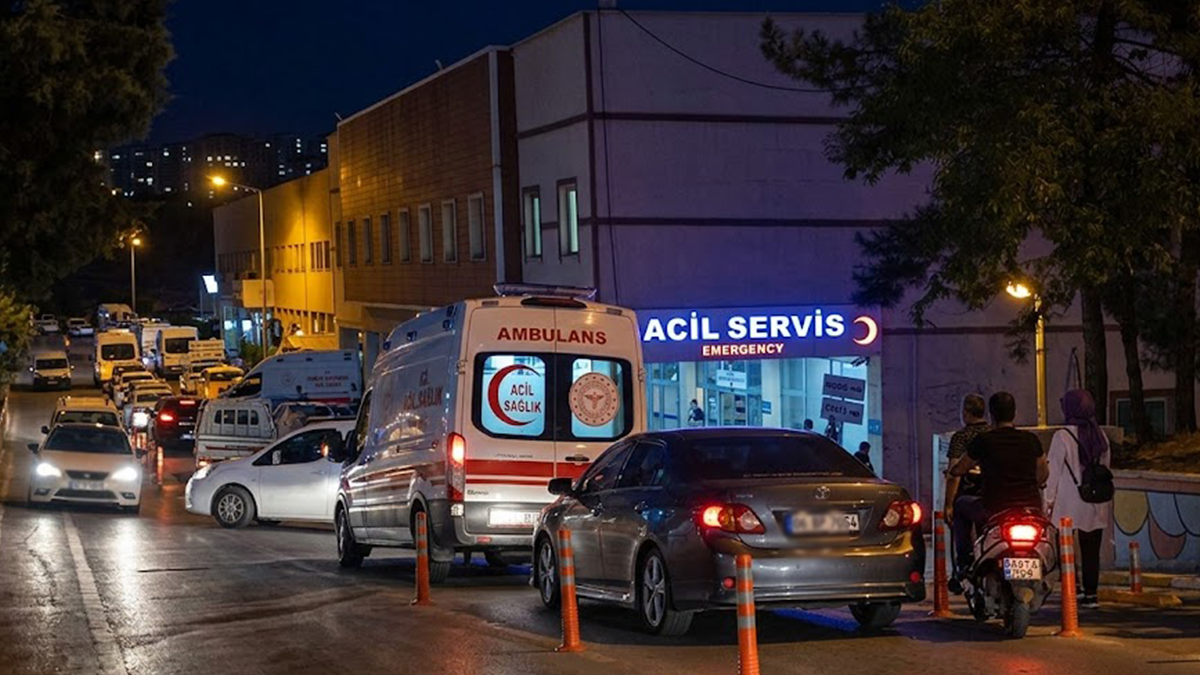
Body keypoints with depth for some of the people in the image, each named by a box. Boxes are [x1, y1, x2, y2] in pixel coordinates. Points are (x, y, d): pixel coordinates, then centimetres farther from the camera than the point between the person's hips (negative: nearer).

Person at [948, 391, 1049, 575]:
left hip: (995, 509, -3)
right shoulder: (1031, 440, 4)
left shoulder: (984, 441, -7)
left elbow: (957, 470, 5)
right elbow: (1044, 473, 18)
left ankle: (964, 559, 22)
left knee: (960, 504, 26)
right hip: (1031, 507, 3)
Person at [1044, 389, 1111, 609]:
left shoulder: (1062, 437, -11)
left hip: (1070, 504, -5)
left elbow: (1053, 471, -8)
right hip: (1097, 506, 5)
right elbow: (1105, 467, 13)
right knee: (1091, 551, 8)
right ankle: (1091, 593, 8)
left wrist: (1048, 501, -1)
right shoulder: (1100, 436, 6)